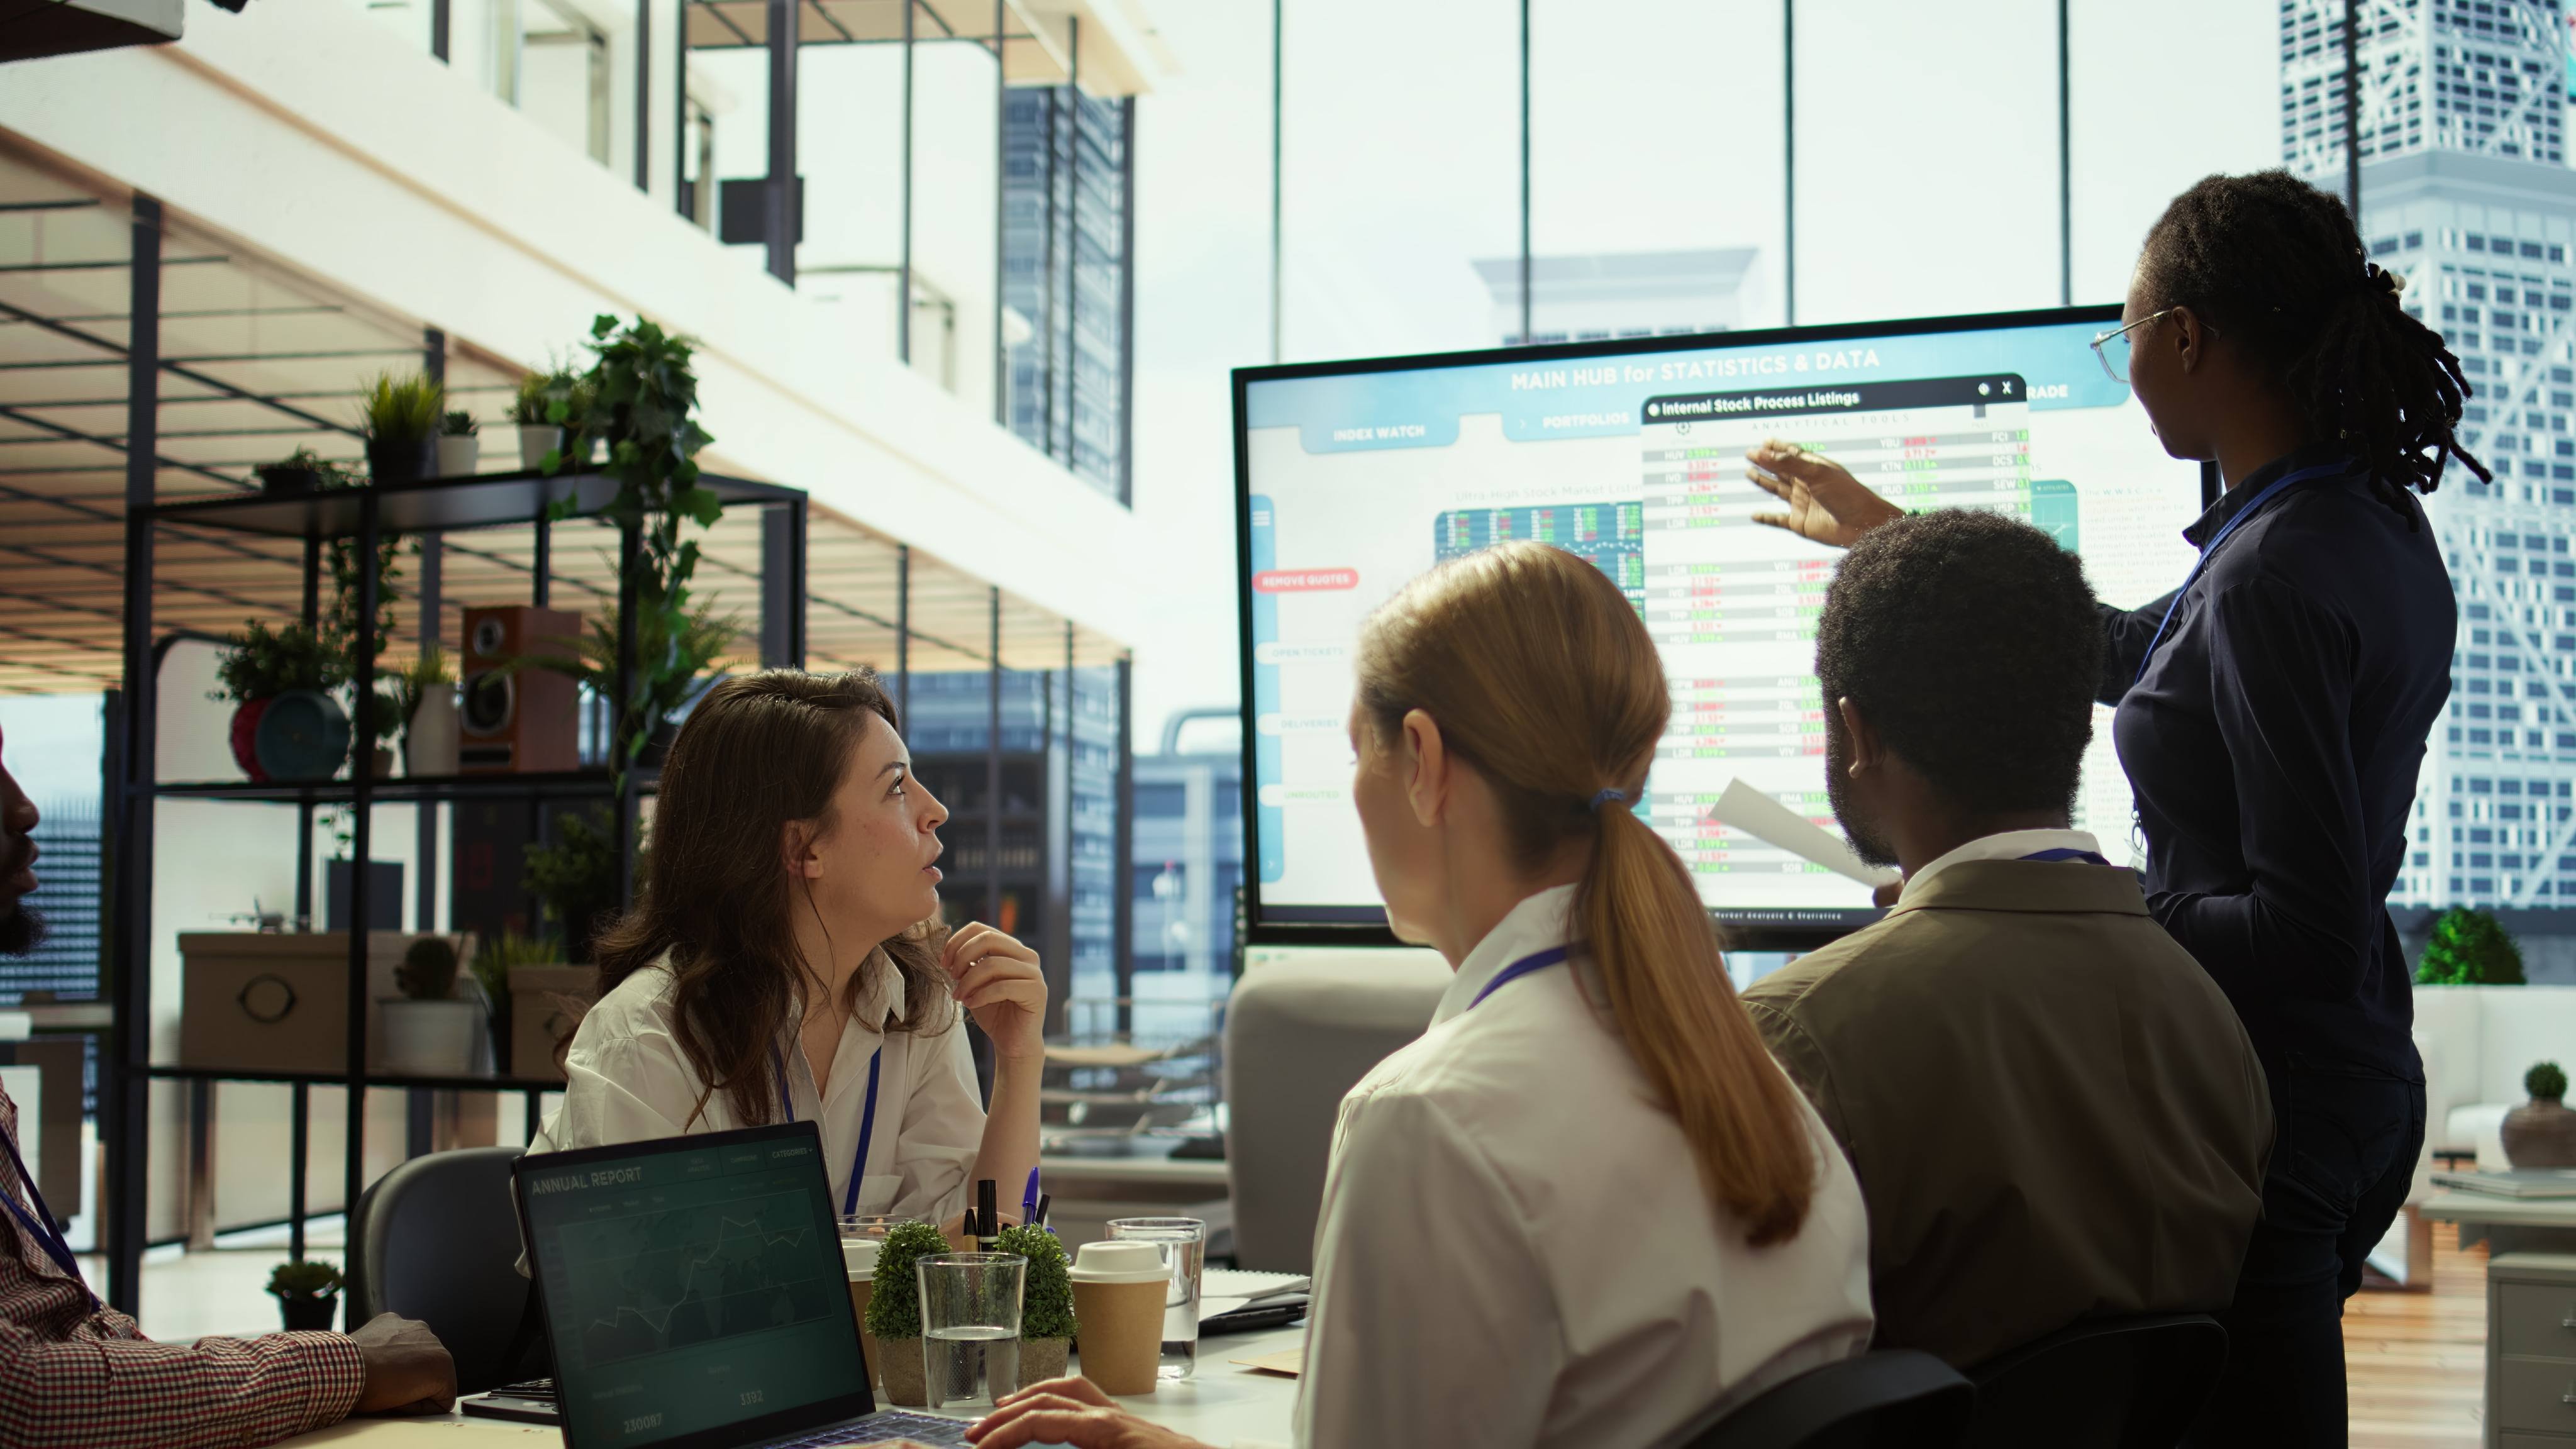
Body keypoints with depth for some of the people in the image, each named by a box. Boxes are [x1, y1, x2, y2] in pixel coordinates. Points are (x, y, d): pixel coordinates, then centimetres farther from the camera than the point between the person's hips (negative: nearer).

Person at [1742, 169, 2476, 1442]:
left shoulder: (2273, 576, -23)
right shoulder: (2378, 524, 7)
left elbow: (2311, 933, -25)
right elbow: (2129, 653, 22)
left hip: (2263, 1129, -10)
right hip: (2362, 1087, 10)